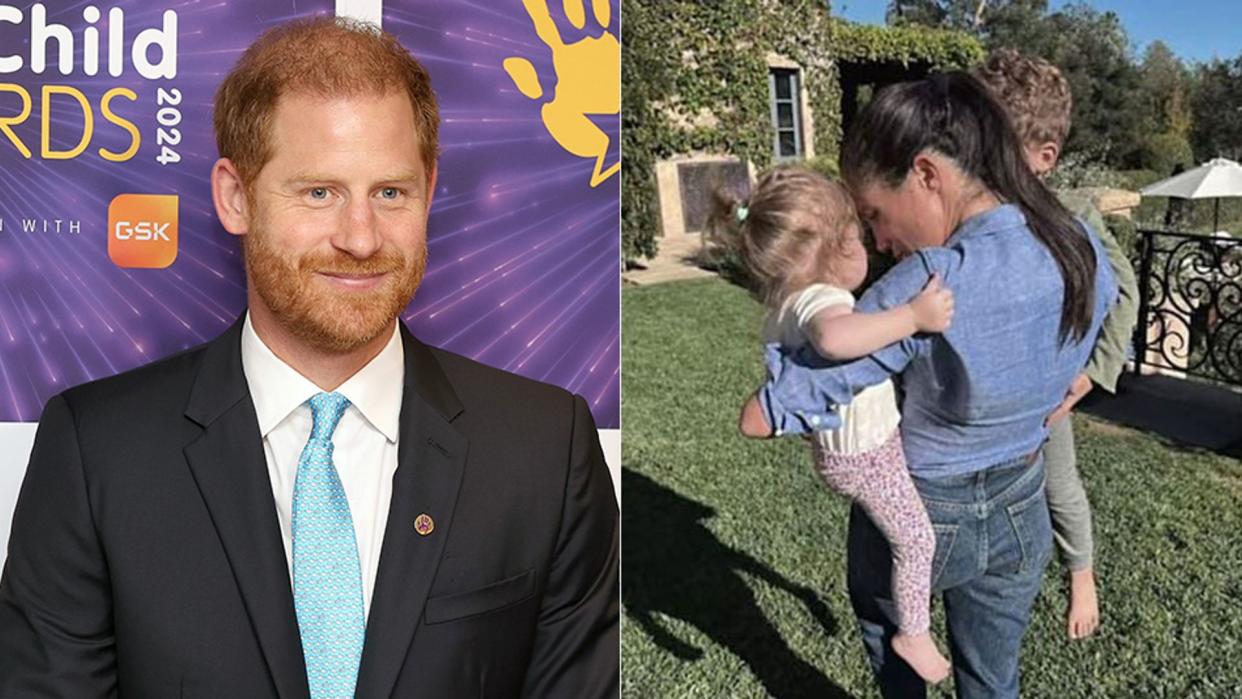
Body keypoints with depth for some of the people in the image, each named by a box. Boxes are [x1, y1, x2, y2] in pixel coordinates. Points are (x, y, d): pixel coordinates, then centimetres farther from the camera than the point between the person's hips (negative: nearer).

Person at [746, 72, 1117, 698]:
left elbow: (764, 414, -32)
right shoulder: (1087, 251, -13)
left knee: (883, 621, 29)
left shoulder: (933, 282, -34)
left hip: (916, 517, -5)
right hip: (1021, 515, 5)